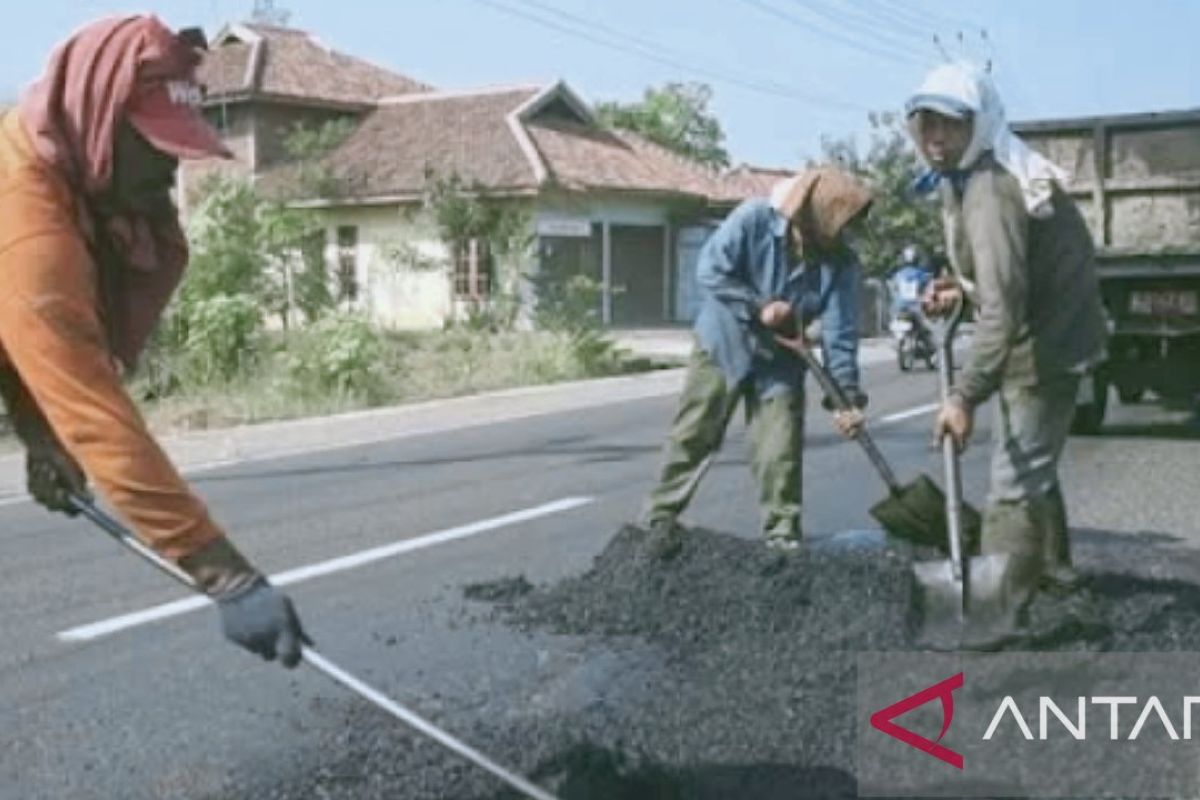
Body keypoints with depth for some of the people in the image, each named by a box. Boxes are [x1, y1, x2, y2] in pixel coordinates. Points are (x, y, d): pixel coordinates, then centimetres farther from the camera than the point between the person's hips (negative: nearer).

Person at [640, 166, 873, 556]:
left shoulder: (843, 264, -15)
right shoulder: (754, 218, -23)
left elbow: (841, 333, -16)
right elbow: (710, 269, -22)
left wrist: (847, 395, -24)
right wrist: (759, 306, -26)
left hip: (780, 361, 2)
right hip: (723, 344, -2)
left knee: (780, 453, 0)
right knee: (693, 435, 4)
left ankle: (783, 533, 13)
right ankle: (661, 515, 14)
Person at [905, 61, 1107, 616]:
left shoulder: (990, 193, -26)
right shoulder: (967, 179, 7)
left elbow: (1003, 308, -33)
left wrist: (965, 396, -35)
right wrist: (961, 288, 4)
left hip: (1044, 347, -11)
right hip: (1044, 340, 11)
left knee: (1013, 483, -12)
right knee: (1033, 466, 25)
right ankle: (1051, 569, 44)